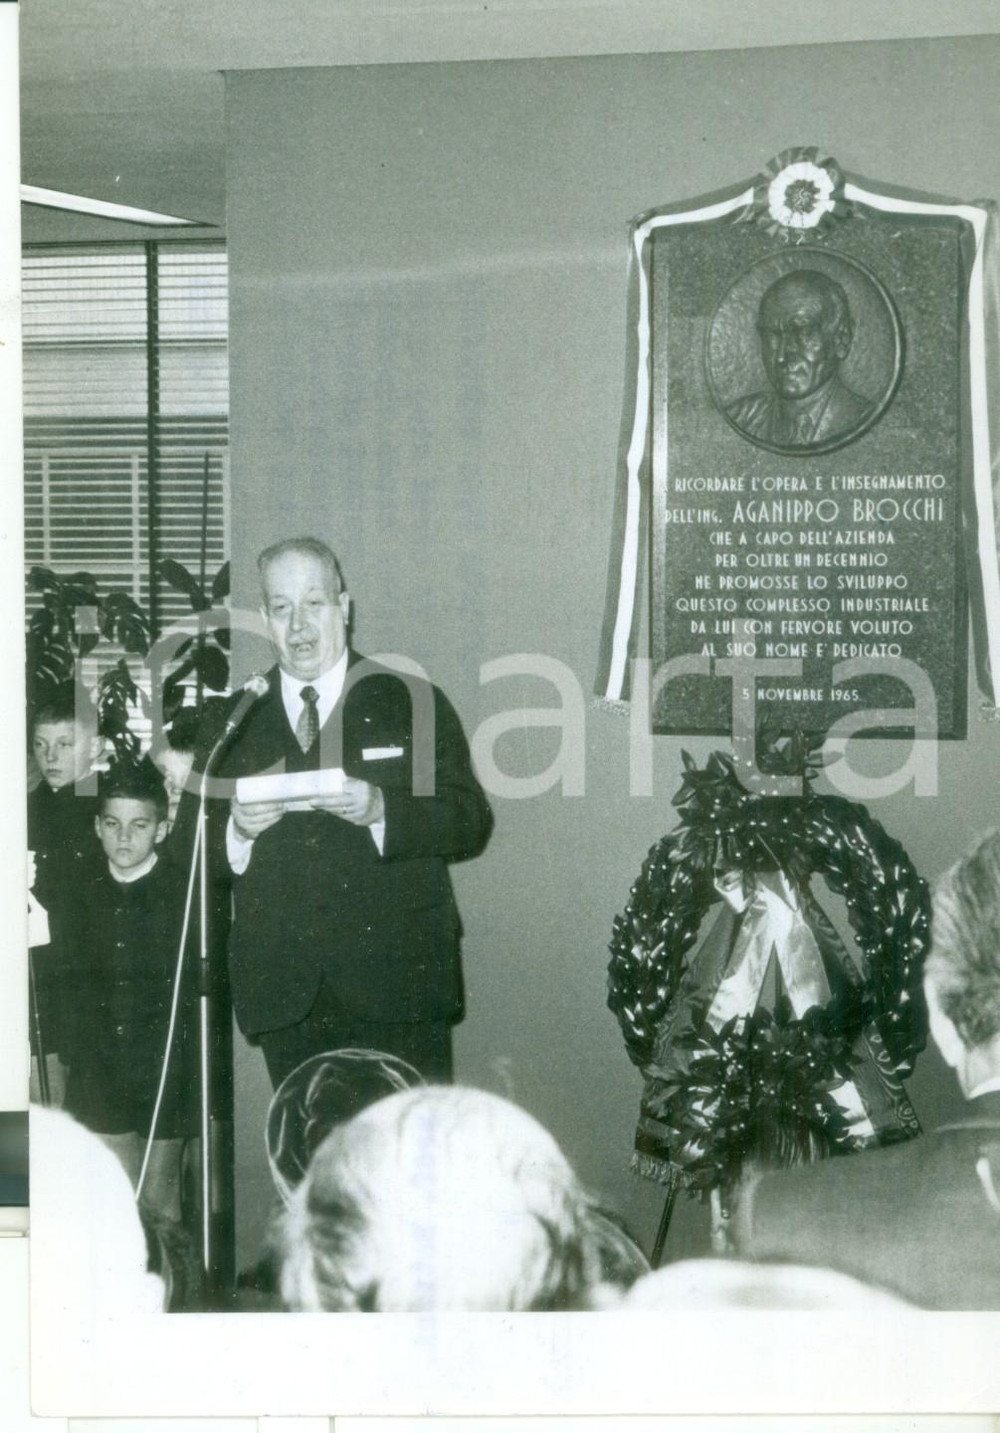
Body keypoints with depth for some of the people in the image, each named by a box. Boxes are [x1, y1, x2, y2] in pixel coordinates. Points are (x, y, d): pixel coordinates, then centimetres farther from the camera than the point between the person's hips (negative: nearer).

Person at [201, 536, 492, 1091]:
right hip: (286, 997, 2)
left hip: (398, 982, -2)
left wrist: (381, 810, -17)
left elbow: (470, 822, -1)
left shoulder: (414, 703, 7)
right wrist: (237, 830, -10)